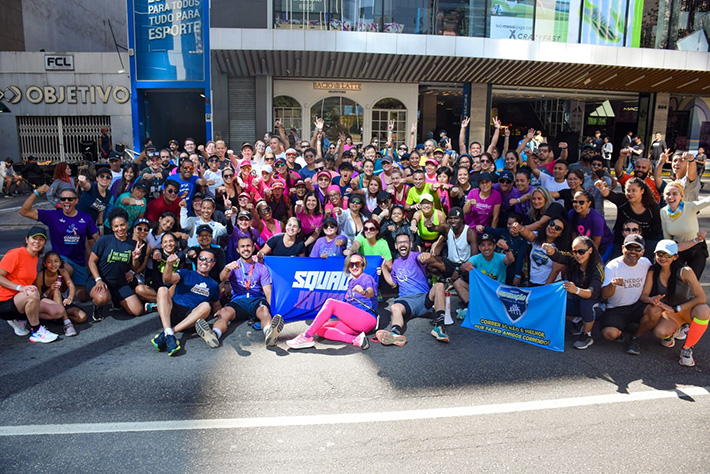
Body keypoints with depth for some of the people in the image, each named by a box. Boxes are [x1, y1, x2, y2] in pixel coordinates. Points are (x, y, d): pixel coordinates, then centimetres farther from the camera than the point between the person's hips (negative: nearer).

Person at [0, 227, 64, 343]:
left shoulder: (36, 259, 12)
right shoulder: (16, 254, -13)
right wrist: (20, 288, -27)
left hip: (23, 301, 8)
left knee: (58, 311, -6)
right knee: (32, 294, -39)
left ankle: (19, 319, 8)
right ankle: (36, 332, -22)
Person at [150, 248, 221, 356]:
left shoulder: (213, 285, 27)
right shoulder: (185, 274, 19)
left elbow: (216, 306, 36)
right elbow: (167, 279, -2)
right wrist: (169, 265, -23)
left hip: (189, 317, 0)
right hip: (172, 311, 0)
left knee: (206, 306, -31)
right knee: (163, 290, -27)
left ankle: (166, 333, -39)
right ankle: (169, 335, -43)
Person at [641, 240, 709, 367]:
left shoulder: (685, 271, -20)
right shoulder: (653, 272, -10)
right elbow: (643, 295, -10)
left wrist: (675, 309, -27)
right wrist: (651, 300, -34)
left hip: (688, 310, -2)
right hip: (670, 313, 2)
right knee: (659, 332, -30)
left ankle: (687, 349, -16)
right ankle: (673, 331, 11)